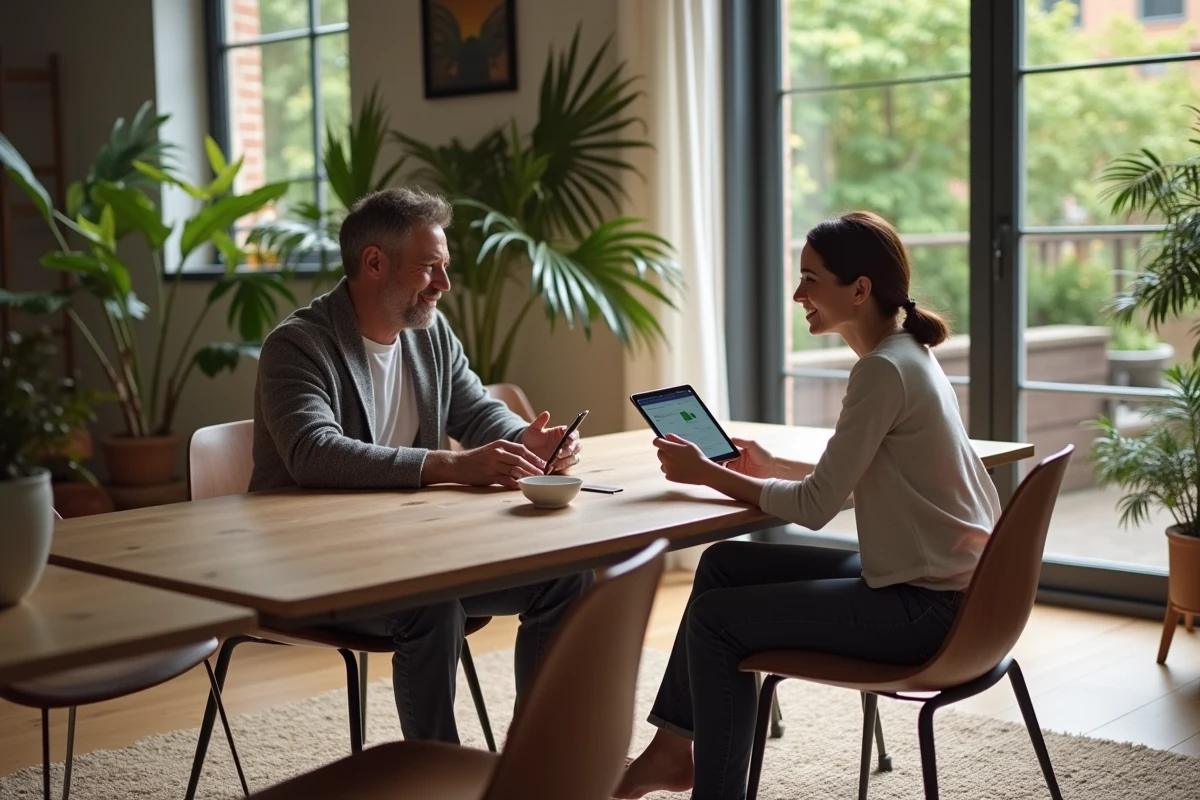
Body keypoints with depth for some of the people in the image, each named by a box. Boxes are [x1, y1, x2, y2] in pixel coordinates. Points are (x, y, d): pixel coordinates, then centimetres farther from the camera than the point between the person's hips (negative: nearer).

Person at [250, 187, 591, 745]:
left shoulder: (432, 332, 8)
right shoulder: (298, 345, -15)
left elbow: (479, 411, 15)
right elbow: (315, 454, -31)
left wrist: (526, 442, -11)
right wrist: (453, 466, -39)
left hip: (411, 543, 8)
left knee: (564, 571, -6)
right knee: (432, 605, -35)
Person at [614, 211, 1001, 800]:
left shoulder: (884, 370, -20)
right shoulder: (905, 354, 9)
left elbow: (815, 507, -19)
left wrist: (708, 474, -9)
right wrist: (769, 465, 9)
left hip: (925, 606, -10)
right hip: (925, 577, 10)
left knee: (716, 619, -4)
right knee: (722, 564, 12)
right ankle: (673, 748, 20)